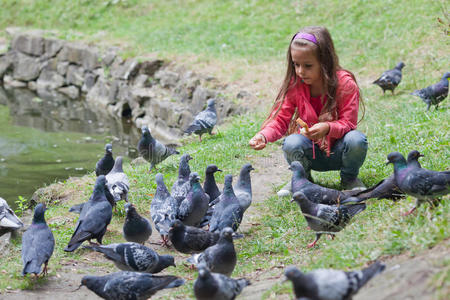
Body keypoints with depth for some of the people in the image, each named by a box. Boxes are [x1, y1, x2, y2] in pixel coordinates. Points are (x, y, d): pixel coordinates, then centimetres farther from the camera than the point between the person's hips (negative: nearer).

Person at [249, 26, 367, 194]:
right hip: (311, 154, 1)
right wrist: (263, 136, -26)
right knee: (292, 143, -31)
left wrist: (328, 128, -38)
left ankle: (349, 179, 0)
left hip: (338, 152, -1)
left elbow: (348, 123, -16)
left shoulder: (345, 84, -15)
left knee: (356, 140, -33)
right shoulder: (294, 85, -7)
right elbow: (280, 120, -5)